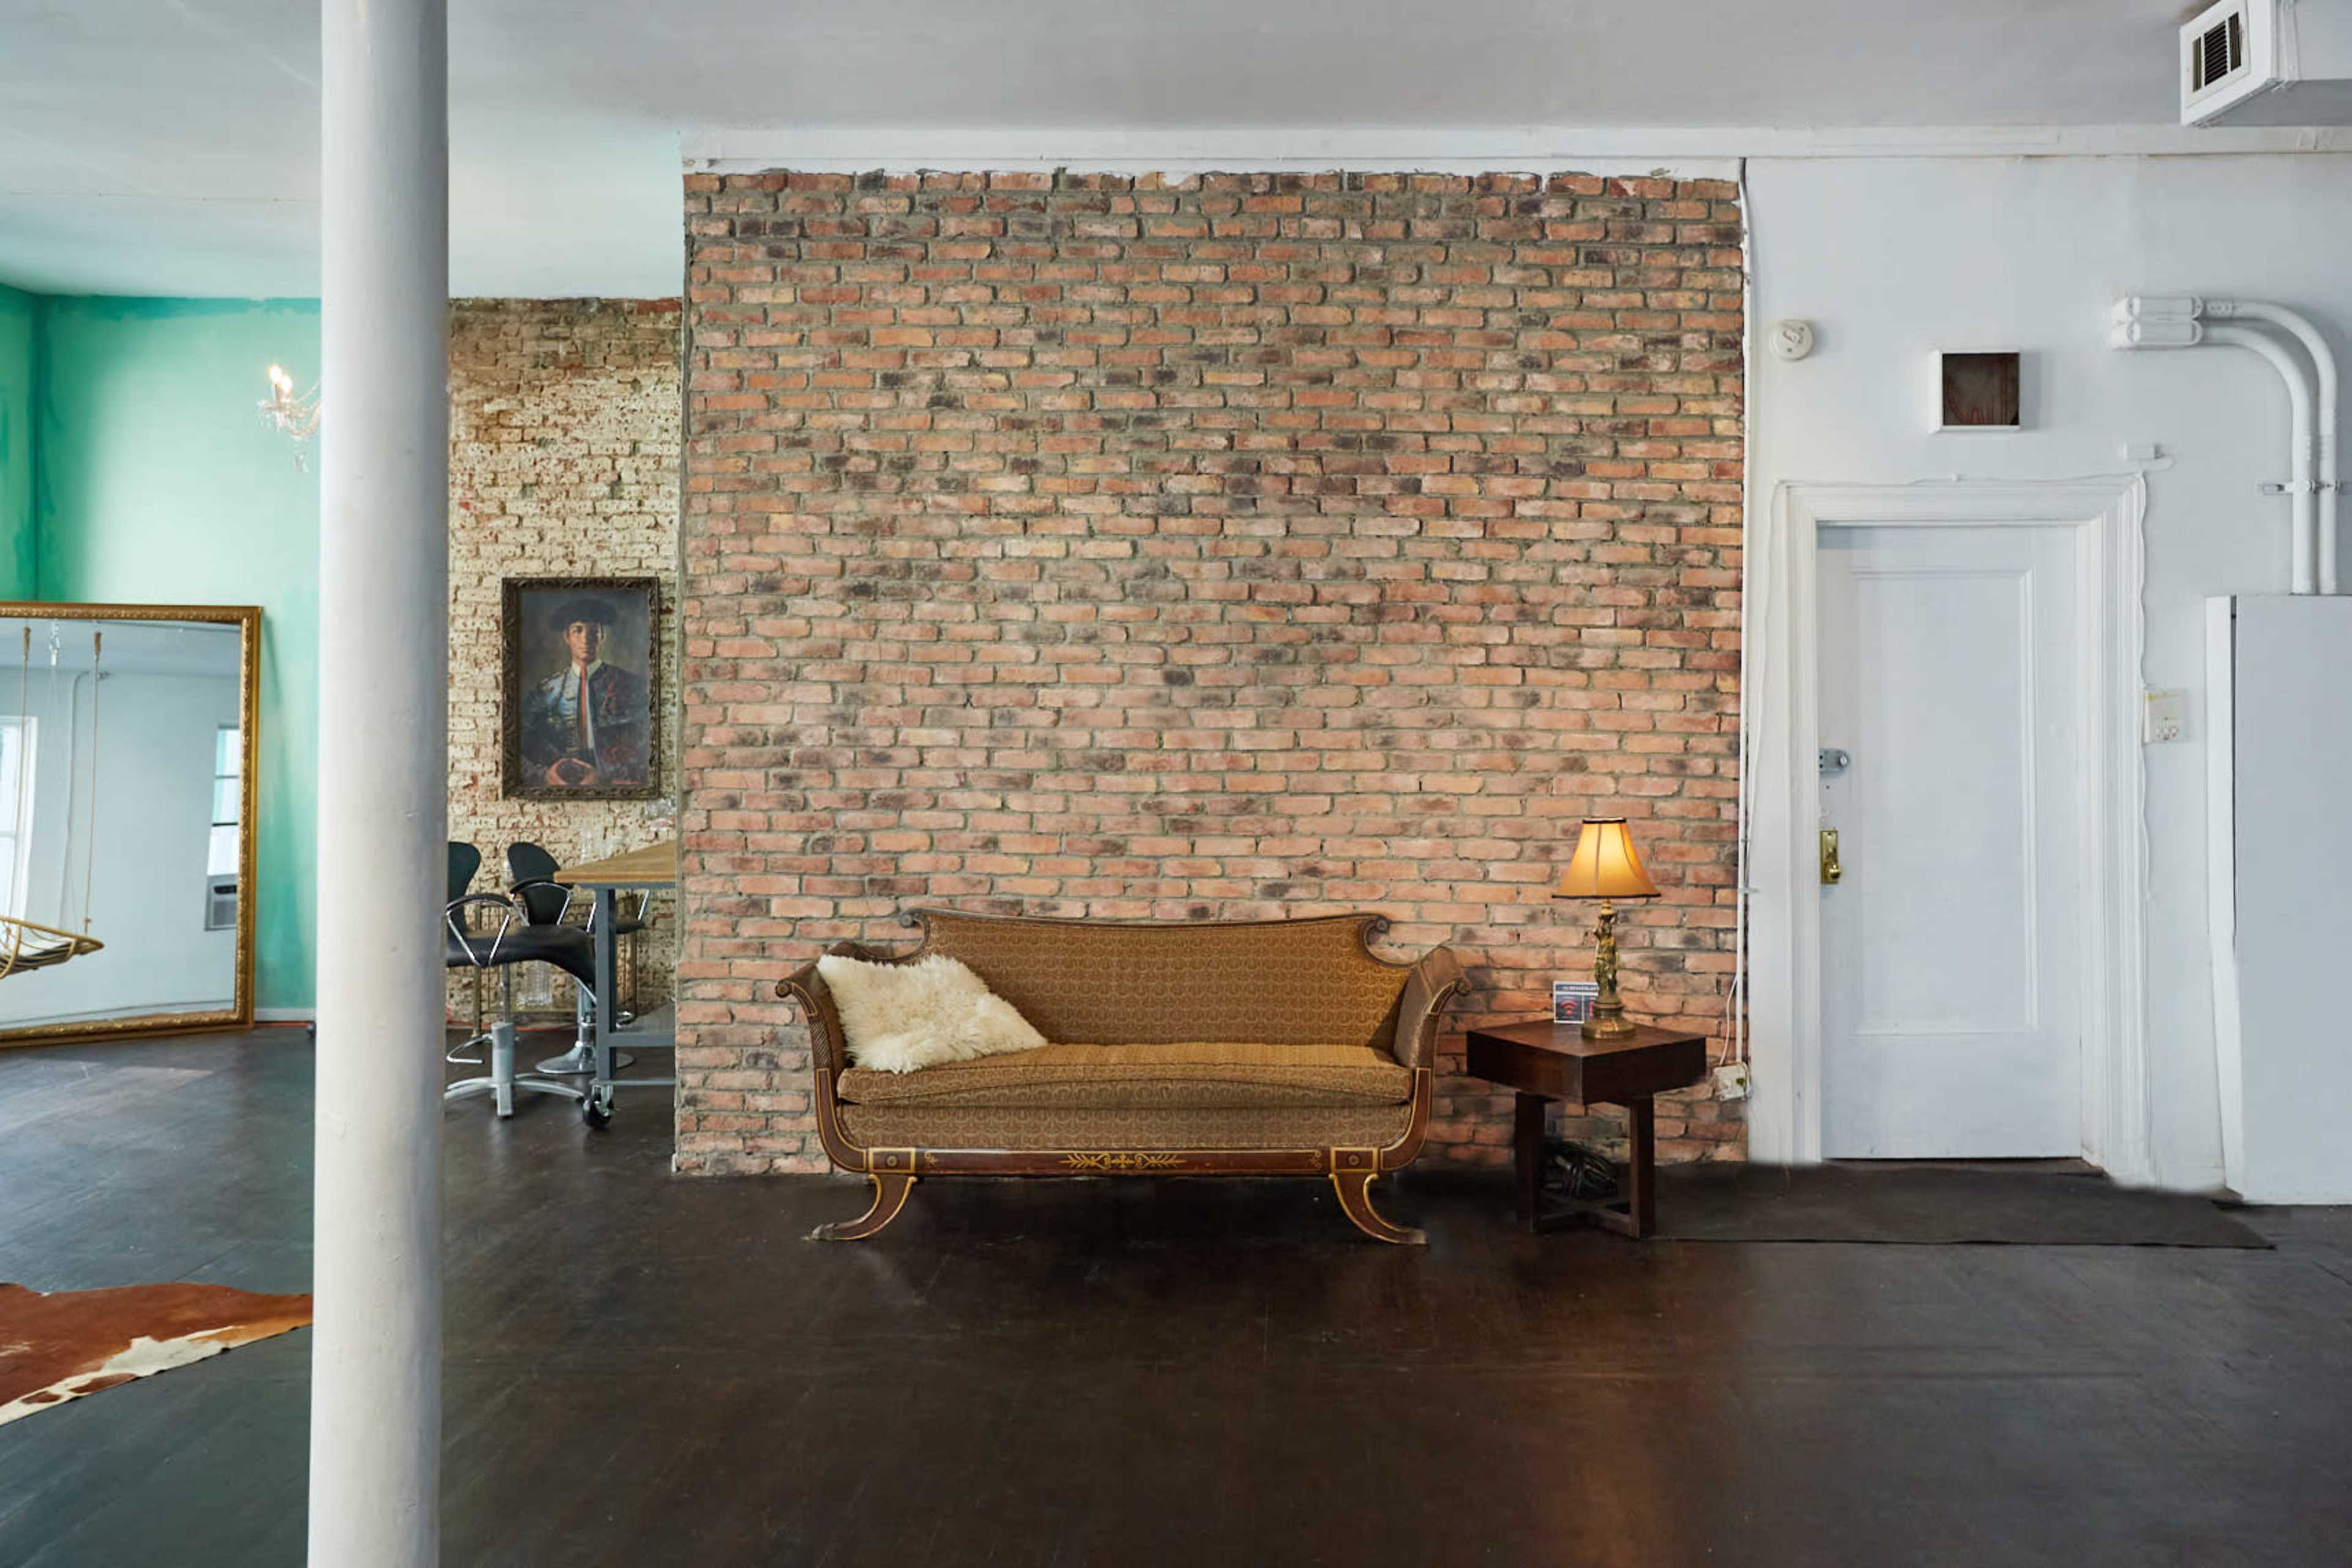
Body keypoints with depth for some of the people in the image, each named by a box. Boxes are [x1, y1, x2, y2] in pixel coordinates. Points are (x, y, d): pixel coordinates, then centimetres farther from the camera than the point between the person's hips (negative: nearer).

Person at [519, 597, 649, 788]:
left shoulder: (630, 684, 8)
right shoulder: (546, 692, 14)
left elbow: (643, 744, 0)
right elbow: (527, 745, 12)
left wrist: (604, 775, -12)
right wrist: (546, 771, -7)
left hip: (617, 782, -1)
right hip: (564, 786, 1)